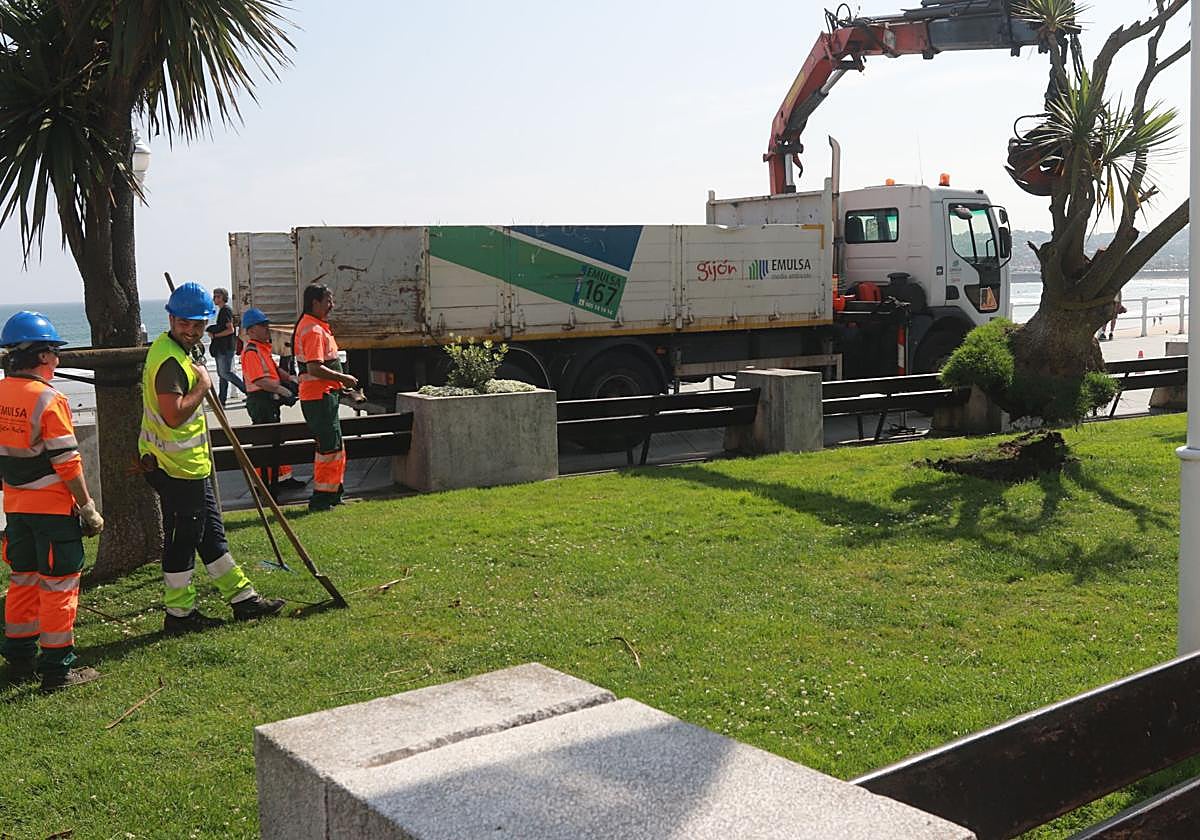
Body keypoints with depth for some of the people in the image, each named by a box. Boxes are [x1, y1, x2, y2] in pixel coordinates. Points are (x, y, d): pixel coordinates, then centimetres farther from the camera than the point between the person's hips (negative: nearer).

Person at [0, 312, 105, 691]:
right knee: (59, 585, 0)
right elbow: (67, 463, -18)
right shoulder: (48, 400, -18)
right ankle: (57, 669, 4)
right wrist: (88, 508, -11)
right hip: (53, 506, -7)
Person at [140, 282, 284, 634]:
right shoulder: (170, 360, -21)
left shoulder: (176, 352, 13)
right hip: (175, 468, -11)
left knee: (211, 533, 16)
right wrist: (202, 385, -20)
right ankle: (179, 614, 12)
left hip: (189, 464, 11)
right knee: (182, 539, 0)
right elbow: (174, 415, -31)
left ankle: (242, 597, 26)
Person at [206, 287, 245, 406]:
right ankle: (221, 399, 12)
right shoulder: (222, 310, 17)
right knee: (221, 373, 10)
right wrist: (213, 331, 12)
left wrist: (215, 335, -16)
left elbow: (230, 329, -21)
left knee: (225, 373, -11)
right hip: (221, 347, 10)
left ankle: (247, 388, -5)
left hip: (226, 348, -10)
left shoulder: (226, 311, -14)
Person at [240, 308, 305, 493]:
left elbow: (274, 369, 24)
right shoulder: (251, 351, -18)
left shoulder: (264, 348, 15)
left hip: (271, 399, 11)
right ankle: (263, 484, 1)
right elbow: (259, 380, -27)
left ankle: (282, 478, 26)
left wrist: (290, 379, 8)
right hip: (260, 400, -11)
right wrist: (283, 390, -28)